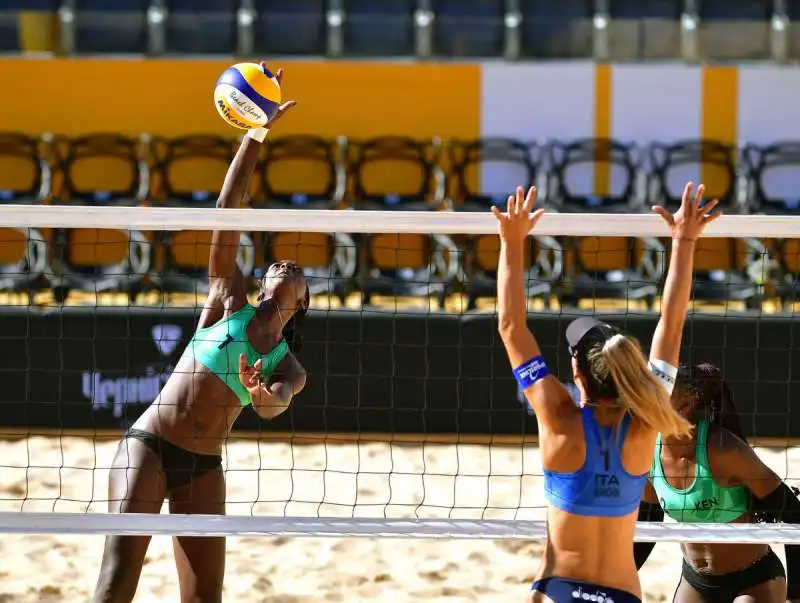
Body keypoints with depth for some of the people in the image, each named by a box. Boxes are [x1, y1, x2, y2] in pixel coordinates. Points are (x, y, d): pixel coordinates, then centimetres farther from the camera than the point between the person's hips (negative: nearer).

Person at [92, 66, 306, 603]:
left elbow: (276, 405, -13)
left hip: (203, 467, 4)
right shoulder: (229, 301, 6)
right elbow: (227, 210, -1)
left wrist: (262, 397, -38)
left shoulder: (289, 369, 11)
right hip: (149, 444, -4)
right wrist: (256, 136, -7)